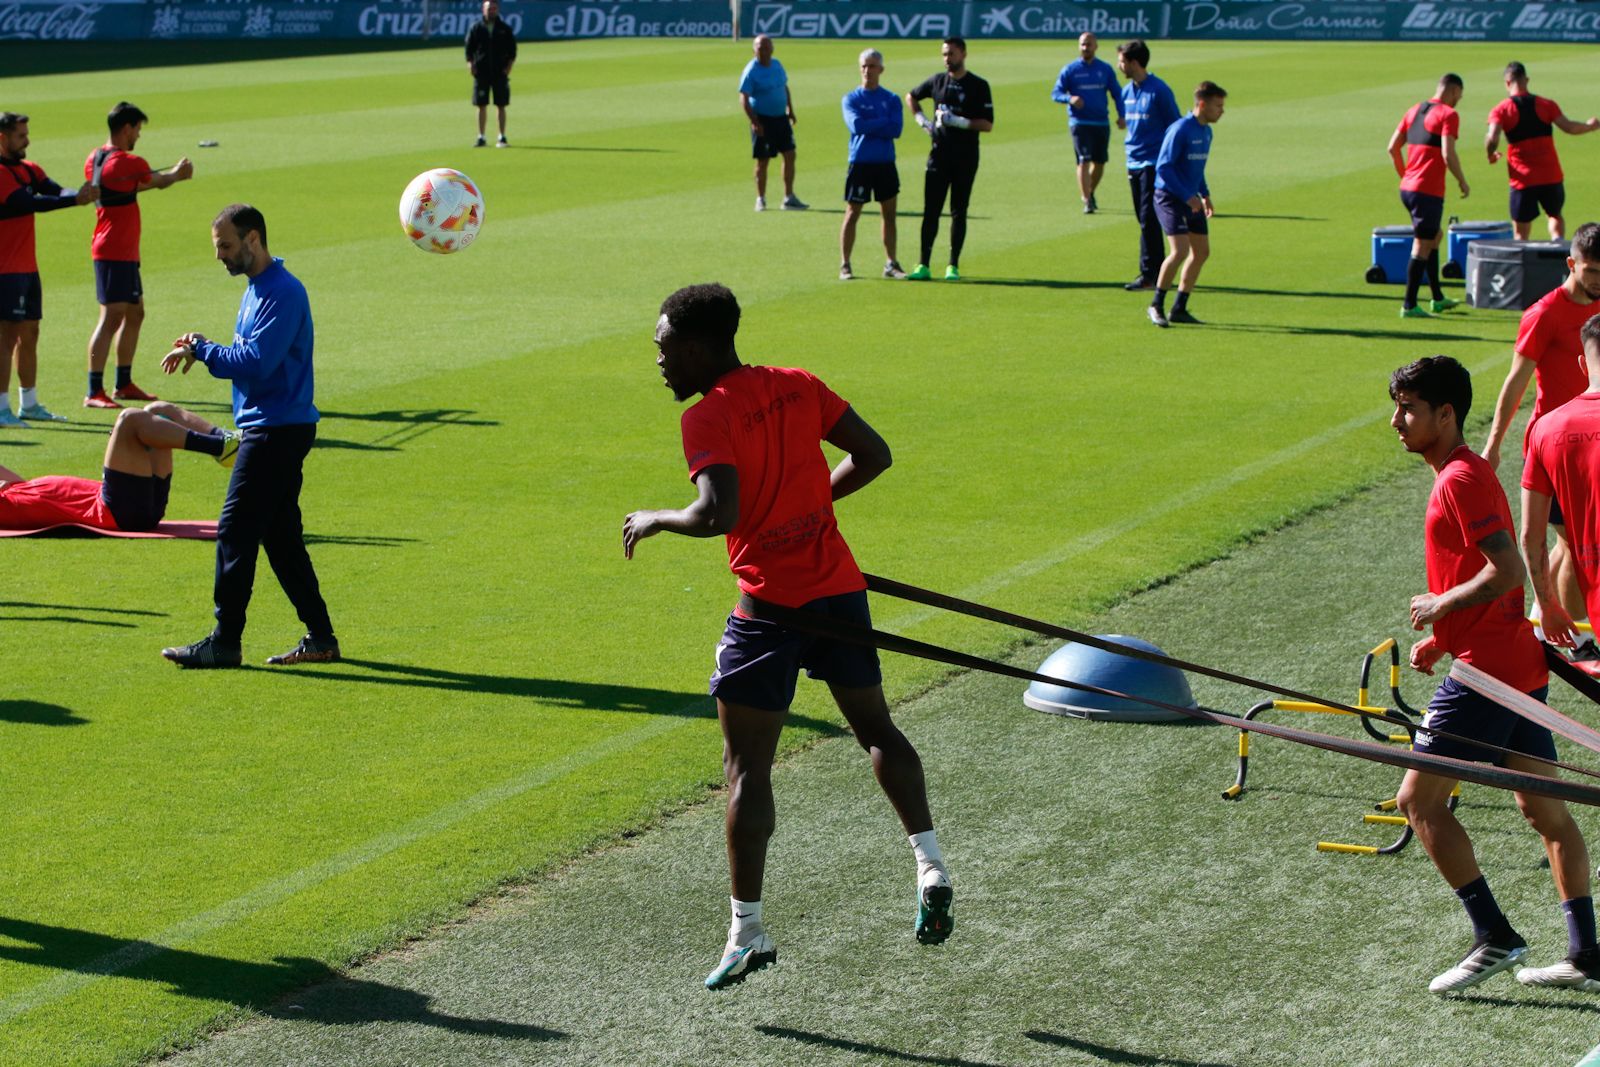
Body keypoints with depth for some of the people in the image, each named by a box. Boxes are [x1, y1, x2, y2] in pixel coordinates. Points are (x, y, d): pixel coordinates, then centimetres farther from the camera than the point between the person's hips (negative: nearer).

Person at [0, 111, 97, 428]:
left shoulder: (28, 170, 13)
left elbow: (55, 192, 0)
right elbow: (31, 203, -24)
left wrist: (80, 193, -21)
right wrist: (76, 199, -26)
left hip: (27, 268, 9)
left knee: (29, 333, 14)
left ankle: (29, 404, 22)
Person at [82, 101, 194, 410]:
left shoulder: (96, 159, 11)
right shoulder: (124, 162, -18)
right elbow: (158, 181, 0)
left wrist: (172, 173, 26)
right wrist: (177, 172, 22)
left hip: (124, 252, 10)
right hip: (115, 253, -10)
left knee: (134, 314, 17)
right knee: (112, 317, -11)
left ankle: (123, 384, 24)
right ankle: (94, 392, -13)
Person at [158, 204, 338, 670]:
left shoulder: (282, 293, -16)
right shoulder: (256, 289, 17)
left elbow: (256, 362, -23)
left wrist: (201, 350, -12)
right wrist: (202, 349, 0)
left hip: (277, 432, -10)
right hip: (265, 427, 10)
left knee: (235, 533, -8)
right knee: (281, 537, 11)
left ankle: (224, 642, -4)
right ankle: (320, 637, 15)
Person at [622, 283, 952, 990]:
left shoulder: (707, 418, -13)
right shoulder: (798, 387, 7)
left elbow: (718, 515, -25)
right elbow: (873, 455, 11)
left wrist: (656, 521, -7)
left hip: (771, 607, -6)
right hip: (841, 587, 6)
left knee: (746, 768, 1)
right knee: (876, 730, 22)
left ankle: (748, 931, 2)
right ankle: (929, 865, 11)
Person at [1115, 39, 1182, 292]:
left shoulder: (1158, 90, -11)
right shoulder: (1127, 91, 10)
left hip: (1153, 164, -8)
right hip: (1134, 164, 8)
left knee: (1148, 221, -9)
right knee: (1145, 221, 10)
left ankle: (1148, 275, -7)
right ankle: (1158, 270, 17)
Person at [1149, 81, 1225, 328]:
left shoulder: (1206, 132, 10)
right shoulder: (1180, 130, -17)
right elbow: (1163, 167, -20)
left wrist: (1205, 194, 13)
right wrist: (1187, 196, -21)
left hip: (1192, 200, 9)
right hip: (1170, 198, -9)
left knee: (1202, 252, 7)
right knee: (1179, 252, -18)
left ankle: (1179, 309, 16)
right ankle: (1157, 305, -1)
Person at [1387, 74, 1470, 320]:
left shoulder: (1414, 111, 14)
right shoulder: (1448, 115, -9)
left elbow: (1392, 148, 14)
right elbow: (1448, 154, -18)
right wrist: (1462, 182, -5)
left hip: (1407, 188, 9)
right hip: (1428, 191, -9)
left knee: (1435, 235, 22)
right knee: (1422, 246, -4)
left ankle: (1438, 299, 27)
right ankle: (1409, 306, -4)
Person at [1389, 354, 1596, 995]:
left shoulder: (1461, 479, -15)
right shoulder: (1468, 474, 16)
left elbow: (1507, 571, -24)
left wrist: (1440, 606, -12)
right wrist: (1441, 639, 15)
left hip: (1487, 671, -10)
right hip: (1519, 664, 10)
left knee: (1419, 799, -5)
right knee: (1543, 808, 11)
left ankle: (1495, 937, -5)